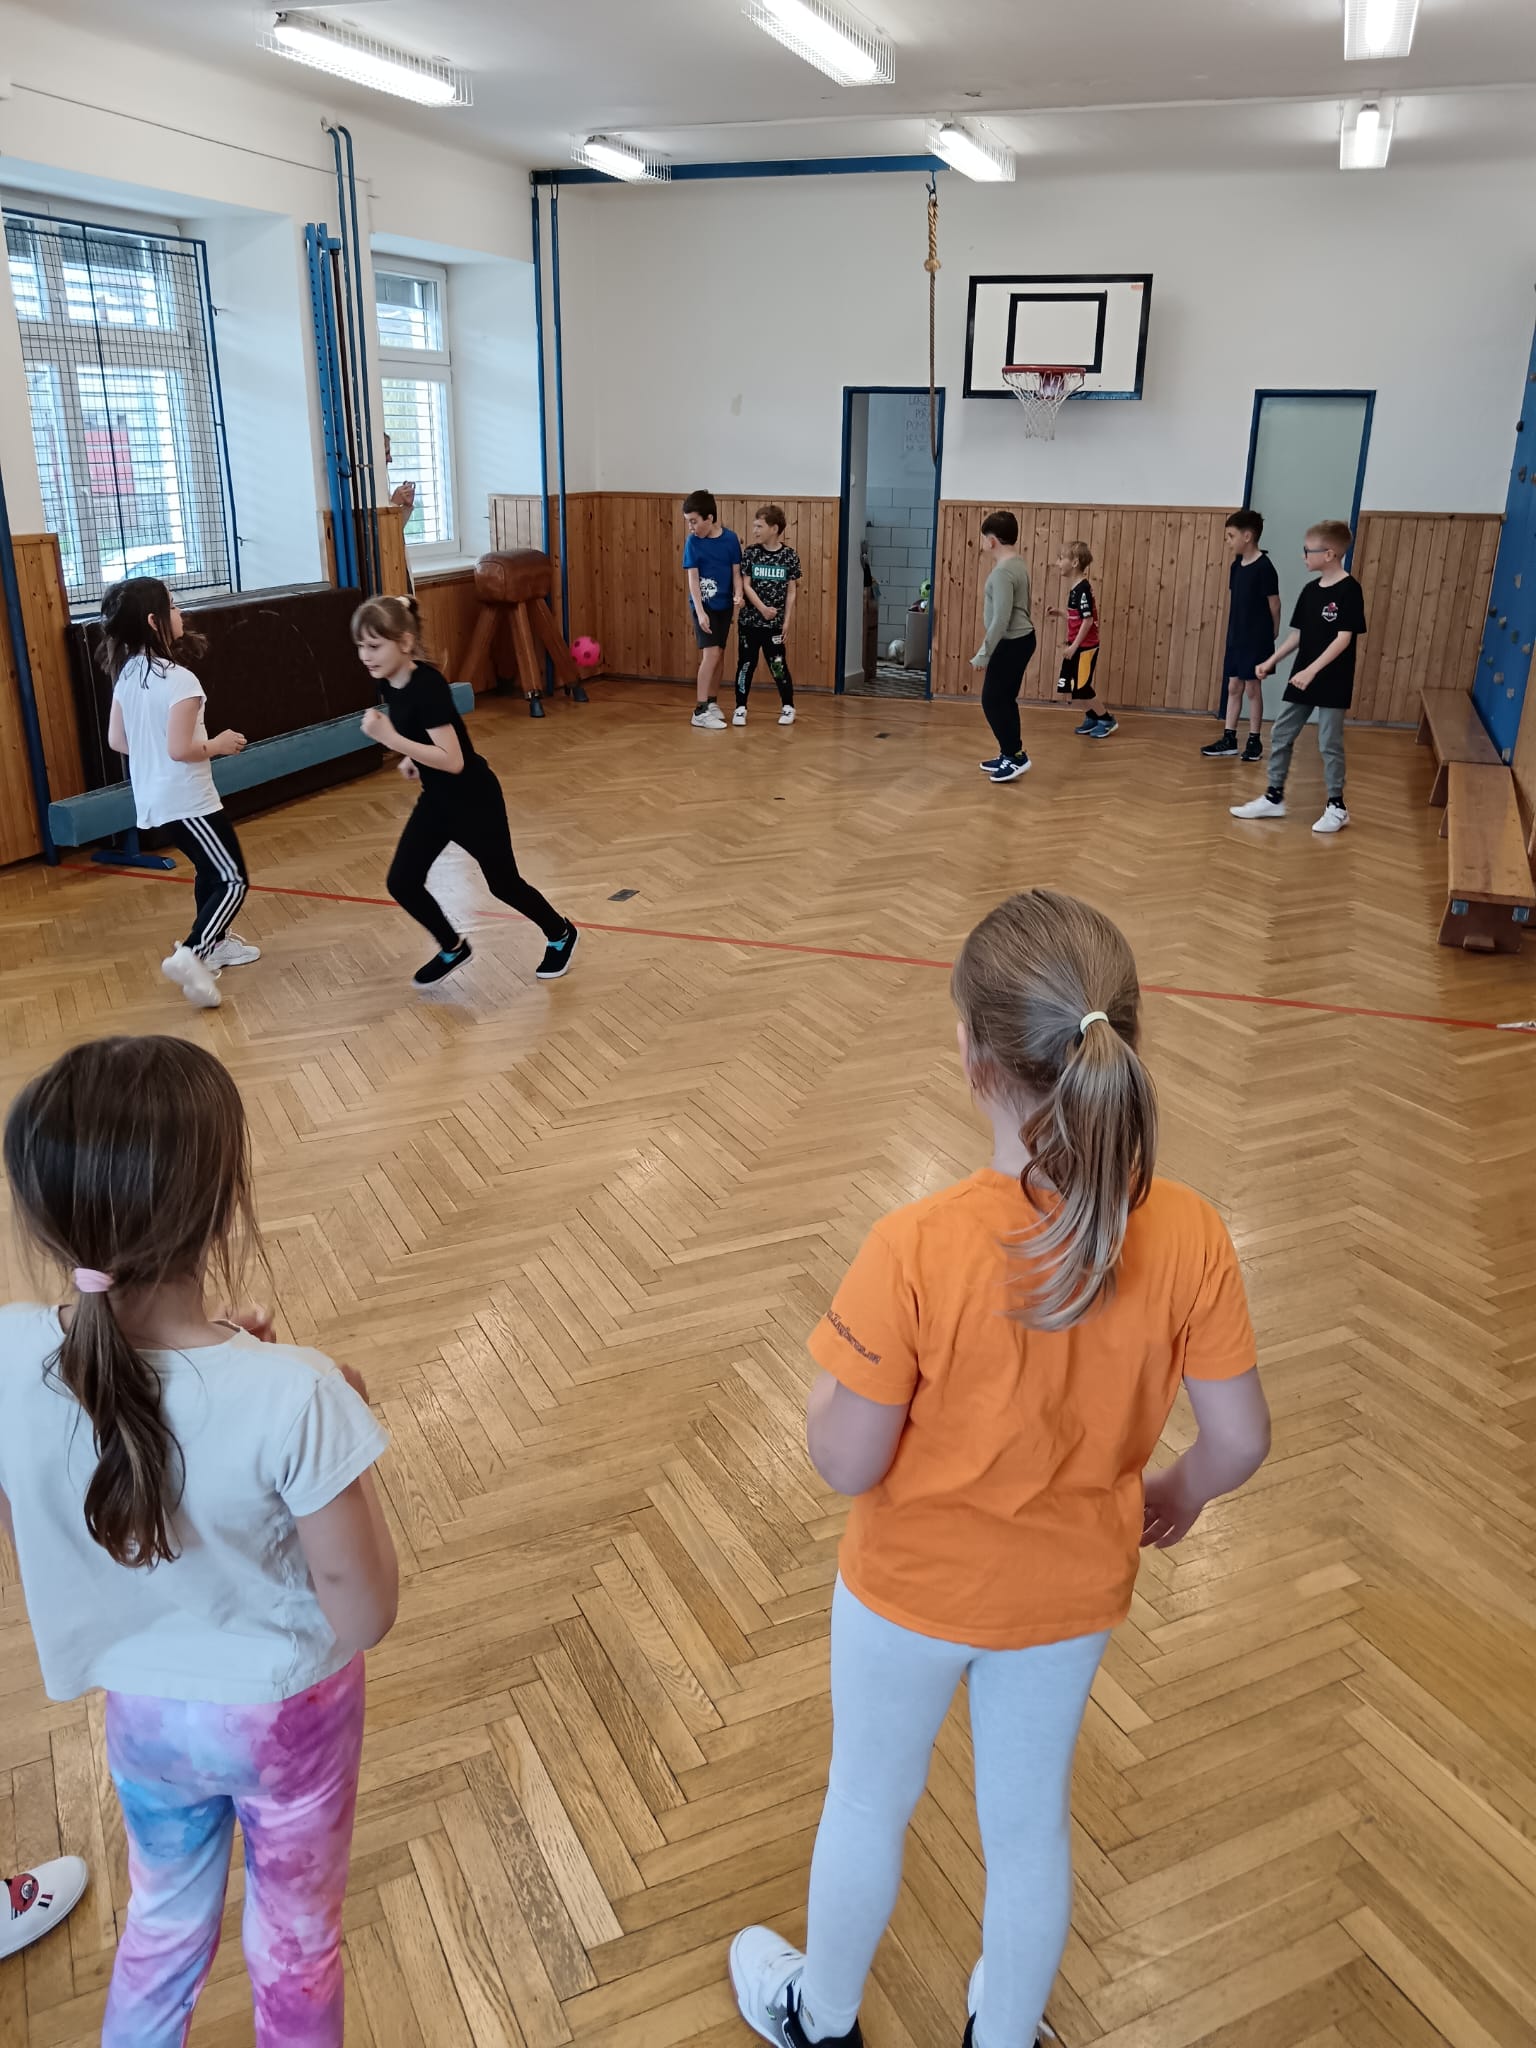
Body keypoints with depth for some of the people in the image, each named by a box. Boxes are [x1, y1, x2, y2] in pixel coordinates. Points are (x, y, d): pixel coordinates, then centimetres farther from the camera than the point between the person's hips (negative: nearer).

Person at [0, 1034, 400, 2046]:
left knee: (164, 1919, 32)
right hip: (286, 1711, -3)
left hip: (142, 1706, 3)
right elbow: (365, 1614, -24)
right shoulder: (293, 1398, -37)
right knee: (296, 1935, 26)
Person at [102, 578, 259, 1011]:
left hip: (153, 799, 9)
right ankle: (190, 956, -20)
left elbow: (117, 740, 10)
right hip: (186, 800, -9)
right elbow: (180, 749, -24)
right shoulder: (179, 680, -21)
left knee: (210, 868, 27)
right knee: (234, 881, -6)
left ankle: (218, 944, 39)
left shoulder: (127, 674, 5)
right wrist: (218, 744, -8)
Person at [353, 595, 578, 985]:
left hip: (474, 800, -8)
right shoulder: (389, 684, -4)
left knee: (503, 883, 10)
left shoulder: (427, 686, -29)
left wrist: (390, 739, -35)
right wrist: (412, 758, 2)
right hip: (436, 799, 8)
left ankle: (561, 935, 35)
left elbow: (452, 760, -32)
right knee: (401, 883, 3)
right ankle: (453, 948, 25)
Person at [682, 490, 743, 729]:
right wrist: (700, 611, -18)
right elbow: (692, 578, -11)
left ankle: (712, 701, 26)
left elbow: (736, 572, 1)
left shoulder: (730, 538, -4)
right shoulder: (693, 541, -9)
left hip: (724, 605, 3)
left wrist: (738, 595, -17)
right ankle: (700, 711, -12)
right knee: (710, 653, -13)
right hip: (703, 605, -3)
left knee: (720, 654, 11)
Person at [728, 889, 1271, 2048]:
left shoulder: (917, 1251, -34)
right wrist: (1175, 1495, 9)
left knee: (868, 1804, 26)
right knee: (1030, 1823, 27)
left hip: (913, 1592, -2)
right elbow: (1240, 1441, -11)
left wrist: (824, 1382, -4)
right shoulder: (1189, 1234, -22)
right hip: (1072, 1591, 3)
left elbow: (846, 1463, -24)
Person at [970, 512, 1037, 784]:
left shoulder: (1002, 572, -21)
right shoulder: (1016, 564, 11)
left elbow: (1001, 619, -25)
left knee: (993, 701, -4)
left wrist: (983, 653, -21)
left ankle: (1016, 756, -2)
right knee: (1004, 700, 16)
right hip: (1020, 639, 10)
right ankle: (1009, 755, 22)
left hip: (1011, 643, -10)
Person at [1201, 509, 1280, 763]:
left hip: (1256, 640, -7)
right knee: (1233, 687, 9)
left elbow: (1274, 604, -10)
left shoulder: (1264, 568, -15)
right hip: (1235, 638, 7)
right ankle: (1229, 740, 15)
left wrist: (1272, 634, -2)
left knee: (1252, 688, 0)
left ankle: (1255, 742, 9)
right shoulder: (1236, 566, 7)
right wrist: (1231, 633, 12)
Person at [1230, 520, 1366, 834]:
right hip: (1302, 678, 7)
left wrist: (1312, 670, -26)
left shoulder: (1349, 590, -14)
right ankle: (1274, 798, 18)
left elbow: (1344, 638, -19)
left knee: (1329, 743, -1)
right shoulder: (1310, 589, 8)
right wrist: (1270, 662, 7)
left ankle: (1337, 806, 11)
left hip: (1332, 681, -7)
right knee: (1280, 735, 8)